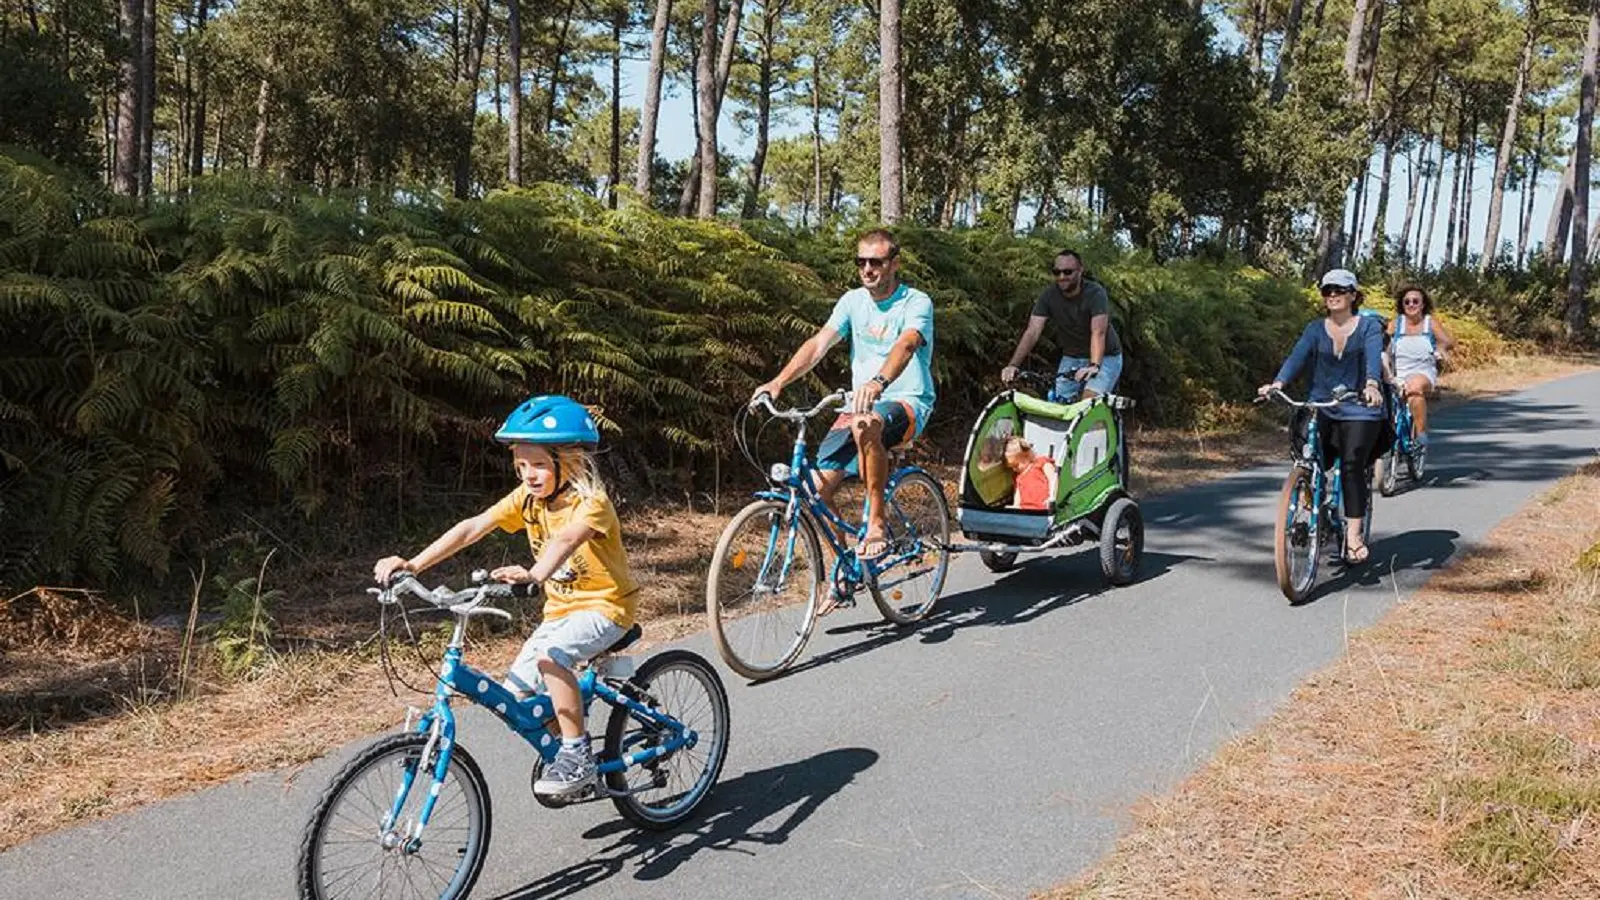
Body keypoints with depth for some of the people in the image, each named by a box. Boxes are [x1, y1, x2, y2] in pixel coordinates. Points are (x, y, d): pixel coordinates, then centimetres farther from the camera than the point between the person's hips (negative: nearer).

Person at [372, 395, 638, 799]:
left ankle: (577, 756, -19)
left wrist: (533, 575, -65)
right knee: (514, 696, -3)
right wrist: (412, 564, -25)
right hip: (560, 607, 7)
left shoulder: (591, 503, -24)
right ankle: (560, 742, 24)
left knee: (550, 658, -33)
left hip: (606, 604, -7)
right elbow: (472, 528, -15)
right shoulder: (527, 497, -5)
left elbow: (565, 540, -45)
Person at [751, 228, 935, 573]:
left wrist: (879, 382, -51)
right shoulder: (853, 300, 6)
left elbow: (906, 344, -30)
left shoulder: (916, 303, -9)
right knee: (818, 487, -8)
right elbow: (818, 343, -5)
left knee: (865, 425, -41)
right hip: (860, 403, 6)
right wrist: (778, 382, -22)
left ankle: (877, 524, -26)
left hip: (907, 404, -6)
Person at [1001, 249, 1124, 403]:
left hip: (1105, 357, -4)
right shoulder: (1048, 296, -11)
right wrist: (1013, 365, -34)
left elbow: (1098, 332, -33)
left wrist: (1094, 365, -50)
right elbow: (1032, 332, -20)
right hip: (1072, 357, 4)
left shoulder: (1095, 293, -21)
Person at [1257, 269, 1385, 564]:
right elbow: (1297, 356, -6)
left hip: (1359, 410, -3)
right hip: (1321, 409, 3)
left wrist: (1372, 385, -37)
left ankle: (1353, 533, -14)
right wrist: (1277, 383, -26)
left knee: (1351, 464, -18)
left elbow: (1374, 357, -16)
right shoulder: (1315, 329, 10)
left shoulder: (1369, 326, 2)